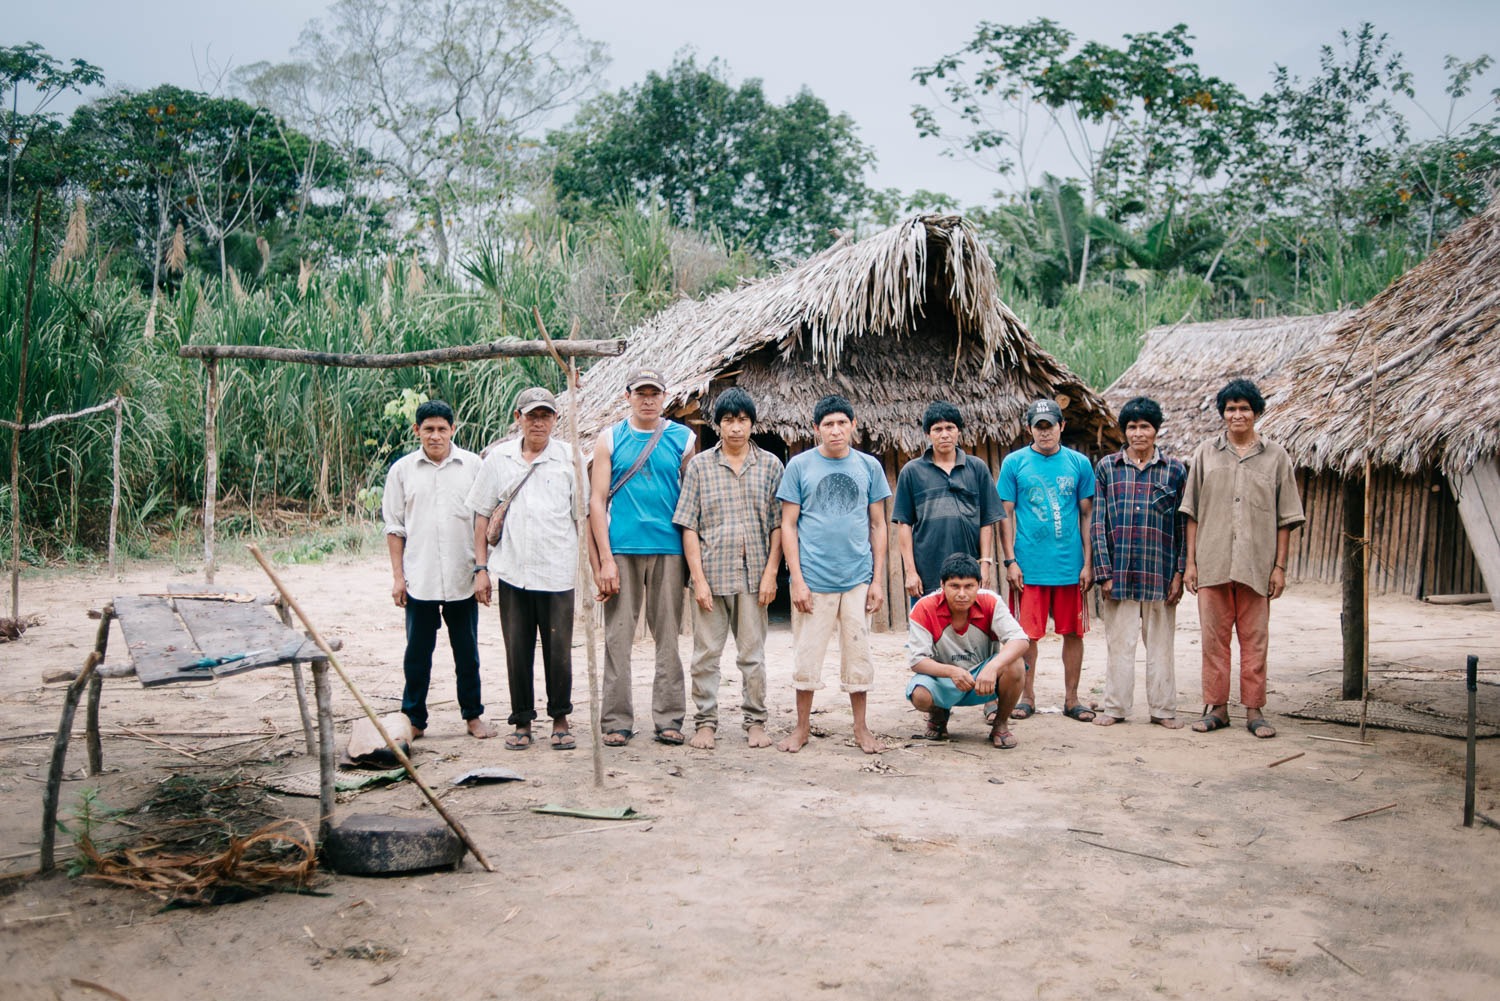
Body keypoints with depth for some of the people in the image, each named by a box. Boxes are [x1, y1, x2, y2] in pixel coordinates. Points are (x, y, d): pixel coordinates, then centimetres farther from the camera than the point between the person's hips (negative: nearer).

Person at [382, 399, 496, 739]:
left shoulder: (473, 466, 1)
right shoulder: (402, 470, 3)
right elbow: (394, 528, 6)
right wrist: (398, 576, 1)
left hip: (462, 578, 0)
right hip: (419, 580, 0)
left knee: (467, 651, 10)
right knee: (417, 653, 7)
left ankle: (474, 714, 22)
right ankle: (413, 718, 18)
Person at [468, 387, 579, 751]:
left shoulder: (569, 458, 2)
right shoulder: (498, 458, 8)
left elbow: (584, 515, 5)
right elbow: (482, 514, 12)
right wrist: (481, 568, 7)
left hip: (557, 571, -2)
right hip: (512, 571, 2)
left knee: (559, 650, 1)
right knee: (517, 652, 7)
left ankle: (560, 720, 17)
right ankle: (522, 722, 20)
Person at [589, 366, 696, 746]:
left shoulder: (683, 439, 7)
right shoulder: (609, 439, 5)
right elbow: (597, 500, 2)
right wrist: (605, 559, -6)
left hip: (668, 549, 0)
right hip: (621, 548, 0)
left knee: (668, 637, 6)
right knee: (618, 637, 2)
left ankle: (669, 718, 14)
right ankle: (616, 720, 10)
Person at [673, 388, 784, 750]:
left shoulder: (770, 465, 5)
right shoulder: (700, 465, 3)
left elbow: (778, 525, 4)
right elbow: (689, 526, 1)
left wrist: (770, 573, -4)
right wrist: (699, 578, -6)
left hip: (753, 575, 0)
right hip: (711, 572, 0)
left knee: (753, 654, 7)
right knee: (706, 654, 4)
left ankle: (755, 721, 18)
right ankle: (705, 722, 15)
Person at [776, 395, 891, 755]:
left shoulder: (869, 466, 6)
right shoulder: (799, 465, 1)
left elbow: (878, 525, 9)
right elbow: (788, 525, 1)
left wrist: (878, 580, 3)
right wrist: (797, 579, -7)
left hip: (858, 579, 1)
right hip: (813, 578, -1)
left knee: (858, 654, 8)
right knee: (806, 655, 5)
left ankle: (861, 728, 21)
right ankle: (802, 726, 20)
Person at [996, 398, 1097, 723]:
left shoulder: (1079, 463, 6)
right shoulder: (1014, 463, 2)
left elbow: (1087, 515, 8)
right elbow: (1006, 515, 3)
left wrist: (1088, 562, 2)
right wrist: (1010, 560, -5)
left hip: (1070, 564, 2)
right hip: (1029, 565, -1)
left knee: (1073, 632, 6)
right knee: (1027, 633, 3)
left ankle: (1071, 699, 18)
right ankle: (1027, 696, 16)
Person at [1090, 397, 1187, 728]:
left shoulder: (1174, 470, 6)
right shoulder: (1107, 467, 5)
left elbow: (1184, 525, 6)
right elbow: (1098, 523, 3)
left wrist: (1179, 572, -1)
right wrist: (1104, 572, -3)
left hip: (1159, 572, 0)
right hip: (1119, 572, 0)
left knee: (1160, 642, 7)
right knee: (1119, 642, 5)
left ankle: (1163, 708, 16)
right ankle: (1116, 707, 14)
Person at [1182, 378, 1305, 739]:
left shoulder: (1275, 456, 6)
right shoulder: (1206, 453, 8)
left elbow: (1286, 518, 6)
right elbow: (1192, 513, 8)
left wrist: (1279, 566, 0)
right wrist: (1190, 562, 3)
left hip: (1256, 565, -1)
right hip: (1212, 563, 1)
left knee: (1255, 640, 4)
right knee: (1213, 638, 4)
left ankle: (1254, 709, 12)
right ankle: (1216, 707, 13)